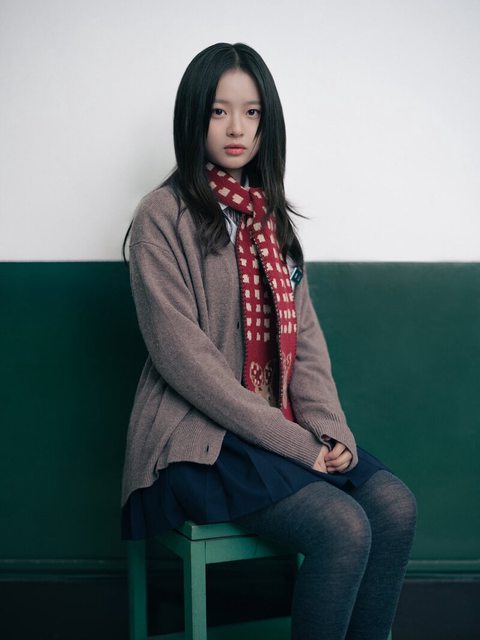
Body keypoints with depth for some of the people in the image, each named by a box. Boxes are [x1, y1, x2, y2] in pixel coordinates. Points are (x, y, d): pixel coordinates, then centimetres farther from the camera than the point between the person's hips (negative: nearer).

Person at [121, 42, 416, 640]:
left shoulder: (269, 215, 14)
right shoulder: (163, 215, -8)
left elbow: (304, 336, 9)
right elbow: (182, 355, -15)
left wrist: (330, 429, -6)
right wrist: (291, 442, -17)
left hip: (284, 421, 7)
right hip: (200, 432, -6)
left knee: (395, 505, -12)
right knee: (344, 529, -23)